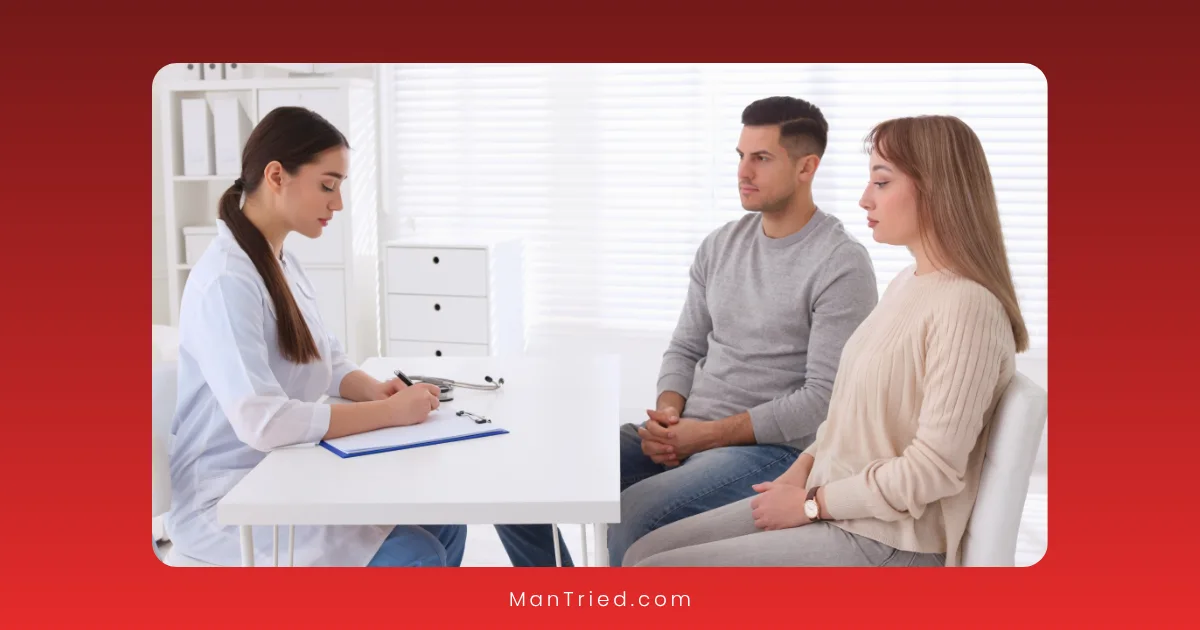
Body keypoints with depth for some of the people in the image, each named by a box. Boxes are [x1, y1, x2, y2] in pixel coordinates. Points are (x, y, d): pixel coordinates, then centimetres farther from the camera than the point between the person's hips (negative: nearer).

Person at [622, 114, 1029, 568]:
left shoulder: (966, 306, -20)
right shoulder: (906, 283, 9)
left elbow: (934, 469, -22)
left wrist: (811, 504, -14)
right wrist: (802, 468, 2)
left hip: (884, 544, -9)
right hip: (832, 505, 9)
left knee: (653, 571, -12)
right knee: (644, 552, 5)